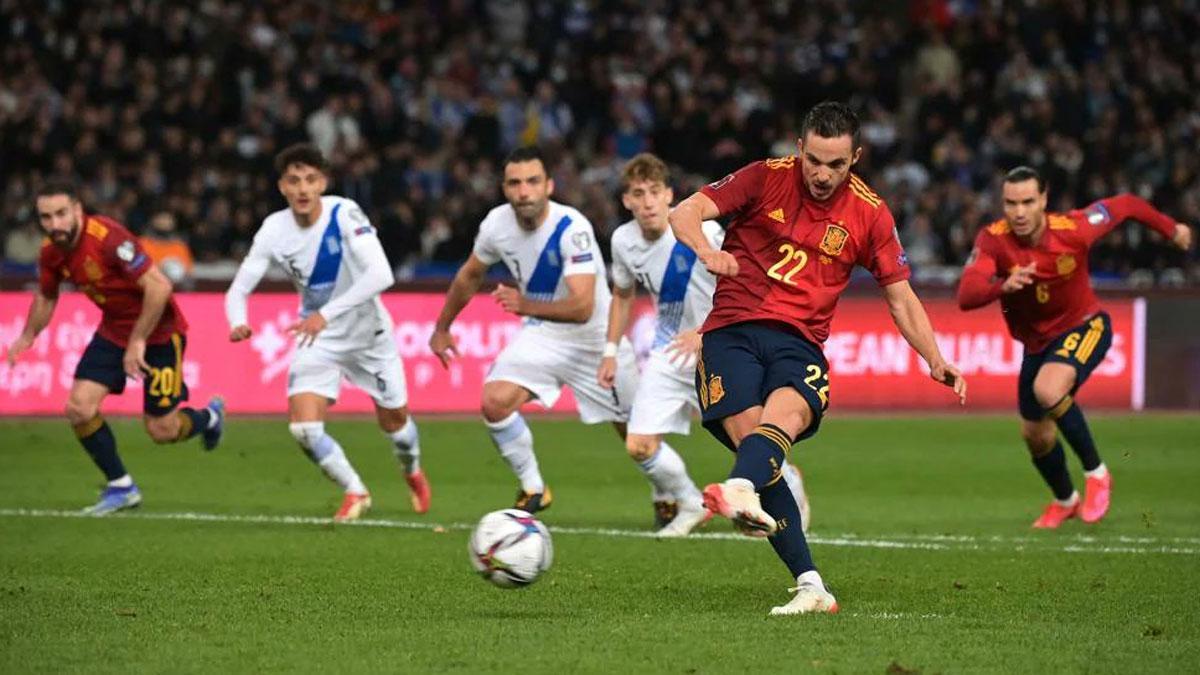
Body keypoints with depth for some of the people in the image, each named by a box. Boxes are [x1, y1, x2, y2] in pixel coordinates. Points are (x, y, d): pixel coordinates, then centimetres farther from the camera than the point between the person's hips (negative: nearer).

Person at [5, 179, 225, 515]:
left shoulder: (109, 237, -30)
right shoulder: (52, 252, -7)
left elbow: (159, 287, -32)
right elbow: (46, 296, 15)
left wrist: (139, 342, -27)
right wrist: (28, 336, 5)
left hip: (158, 331, -6)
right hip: (113, 332, 6)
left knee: (162, 431, -2)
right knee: (79, 408, -9)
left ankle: (208, 417, 34)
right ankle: (121, 487, 8)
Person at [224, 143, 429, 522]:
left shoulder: (344, 214, -26)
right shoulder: (274, 230, -16)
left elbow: (381, 276, -37)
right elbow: (239, 289, -12)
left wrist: (326, 314, -45)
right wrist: (238, 323, -35)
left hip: (368, 332, -2)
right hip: (317, 338, 2)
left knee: (394, 420, 12)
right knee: (303, 427, -16)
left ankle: (413, 473, 48)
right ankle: (355, 492, 9)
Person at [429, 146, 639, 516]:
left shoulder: (572, 228, -30)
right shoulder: (497, 224, -13)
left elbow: (582, 308, -37)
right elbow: (469, 276, 9)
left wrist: (526, 305, -50)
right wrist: (442, 328, 18)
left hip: (594, 336, -4)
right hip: (542, 335, 4)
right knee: (495, 402, -21)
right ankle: (532, 489, -1)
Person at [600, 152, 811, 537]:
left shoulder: (700, 230, -21)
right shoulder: (623, 241, -5)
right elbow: (622, 295, 14)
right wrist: (611, 352, 12)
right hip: (668, 353, 4)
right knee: (639, 445, -8)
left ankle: (790, 485, 31)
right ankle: (691, 506, 17)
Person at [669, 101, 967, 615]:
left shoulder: (869, 213, 9)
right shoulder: (766, 178, 4)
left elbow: (901, 298, 16)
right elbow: (685, 213, -2)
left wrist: (935, 360, 2)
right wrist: (708, 252, -24)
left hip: (799, 343, 1)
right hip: (732, 333, -1)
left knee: (787, 411, -34)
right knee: (748, 432, -24)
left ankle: (742, 490, -67)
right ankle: (810, 585, -22)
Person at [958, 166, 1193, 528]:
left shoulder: (1072, 228, -25)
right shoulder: (993, 240, -22)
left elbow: (1125, 205, -6)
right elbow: (966, 296, -35)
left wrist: (1171, 229, 11)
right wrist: (1003, 285, -56)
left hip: (1083, 326, -4)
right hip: (1036, 343, 4)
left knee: (1047, 390, -34)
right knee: (1035, 435, 13)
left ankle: (1096, 473, -13)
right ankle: (1065, 501, 45)